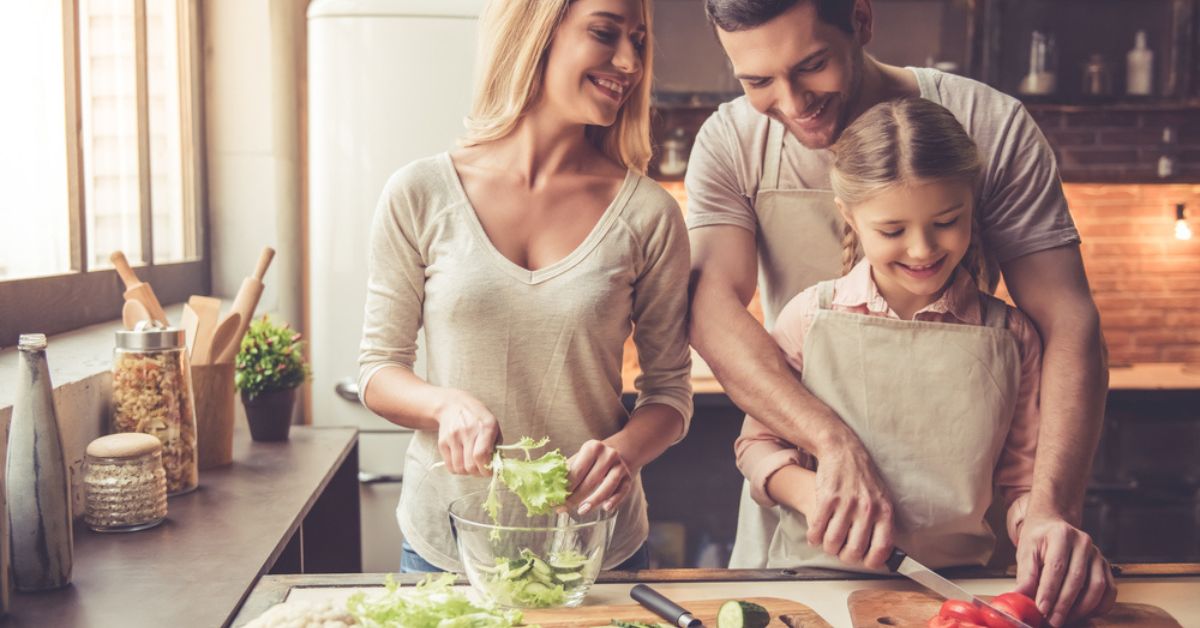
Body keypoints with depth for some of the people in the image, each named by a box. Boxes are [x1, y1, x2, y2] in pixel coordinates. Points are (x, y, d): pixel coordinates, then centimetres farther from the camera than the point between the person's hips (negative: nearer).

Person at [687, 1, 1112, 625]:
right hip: (801, 478, 1)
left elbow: (1066, 320, -18)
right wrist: (834, 444, -36)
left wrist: (1051, 507, -32)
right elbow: (712, 308, -23)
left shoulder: (991, 128, -14)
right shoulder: (729, 144, -10)